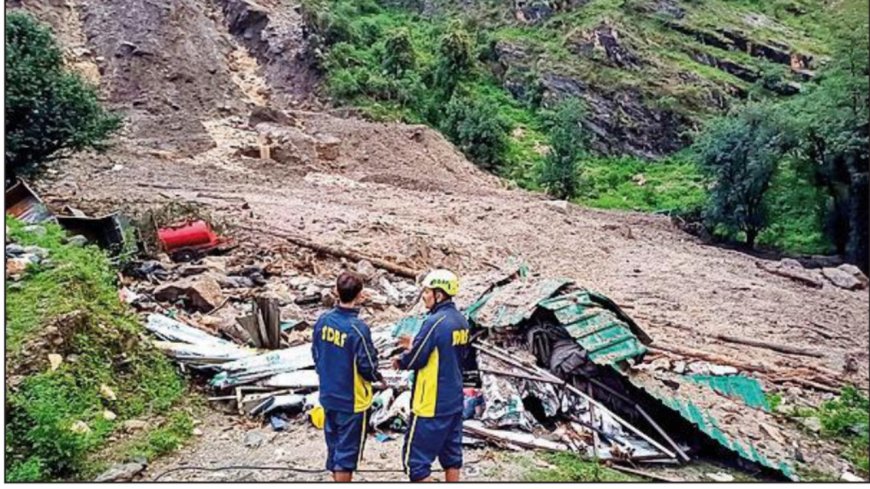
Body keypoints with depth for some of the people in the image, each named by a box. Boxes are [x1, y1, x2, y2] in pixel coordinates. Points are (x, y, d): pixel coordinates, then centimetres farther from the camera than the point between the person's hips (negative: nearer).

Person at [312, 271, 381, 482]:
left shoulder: (323, 320, -5)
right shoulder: (358, 328, -25)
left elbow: (315, 353, 7)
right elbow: (367, 367, -18)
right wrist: (377, 377, 4)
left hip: (328, 396, 6)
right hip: (352, 400, -6)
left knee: (334, 445, 21)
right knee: (347, 451, 7)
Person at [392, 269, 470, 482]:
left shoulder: (435, 322, -21)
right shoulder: (461, 321, 5)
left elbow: (416, 359, -18)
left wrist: (400, 361, 3)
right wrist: (416, 345, 13)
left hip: (431, 404, -9)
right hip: (454, 401, 9)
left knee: (416, 458, 2)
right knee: (451, 454, 17)